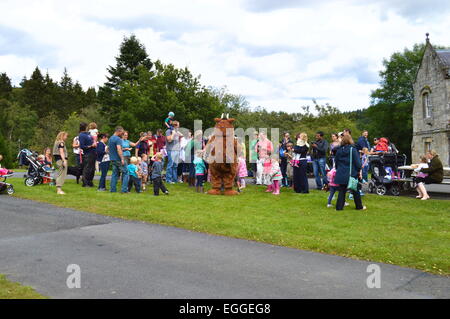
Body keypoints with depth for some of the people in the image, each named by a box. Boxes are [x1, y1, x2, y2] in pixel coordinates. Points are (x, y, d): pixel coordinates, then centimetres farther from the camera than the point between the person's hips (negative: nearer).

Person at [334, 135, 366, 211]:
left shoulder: (339, 150, 5)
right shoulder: (353, 150, -9)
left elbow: (336, 162, 14)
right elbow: (357, 162, -8)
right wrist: (359, 171, 3)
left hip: (341, 174, 4)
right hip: (352, 173, -4)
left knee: (342, 191, 9)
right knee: (355, 191, 10)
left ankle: (339, 206, 6)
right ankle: (359, 206, 20)